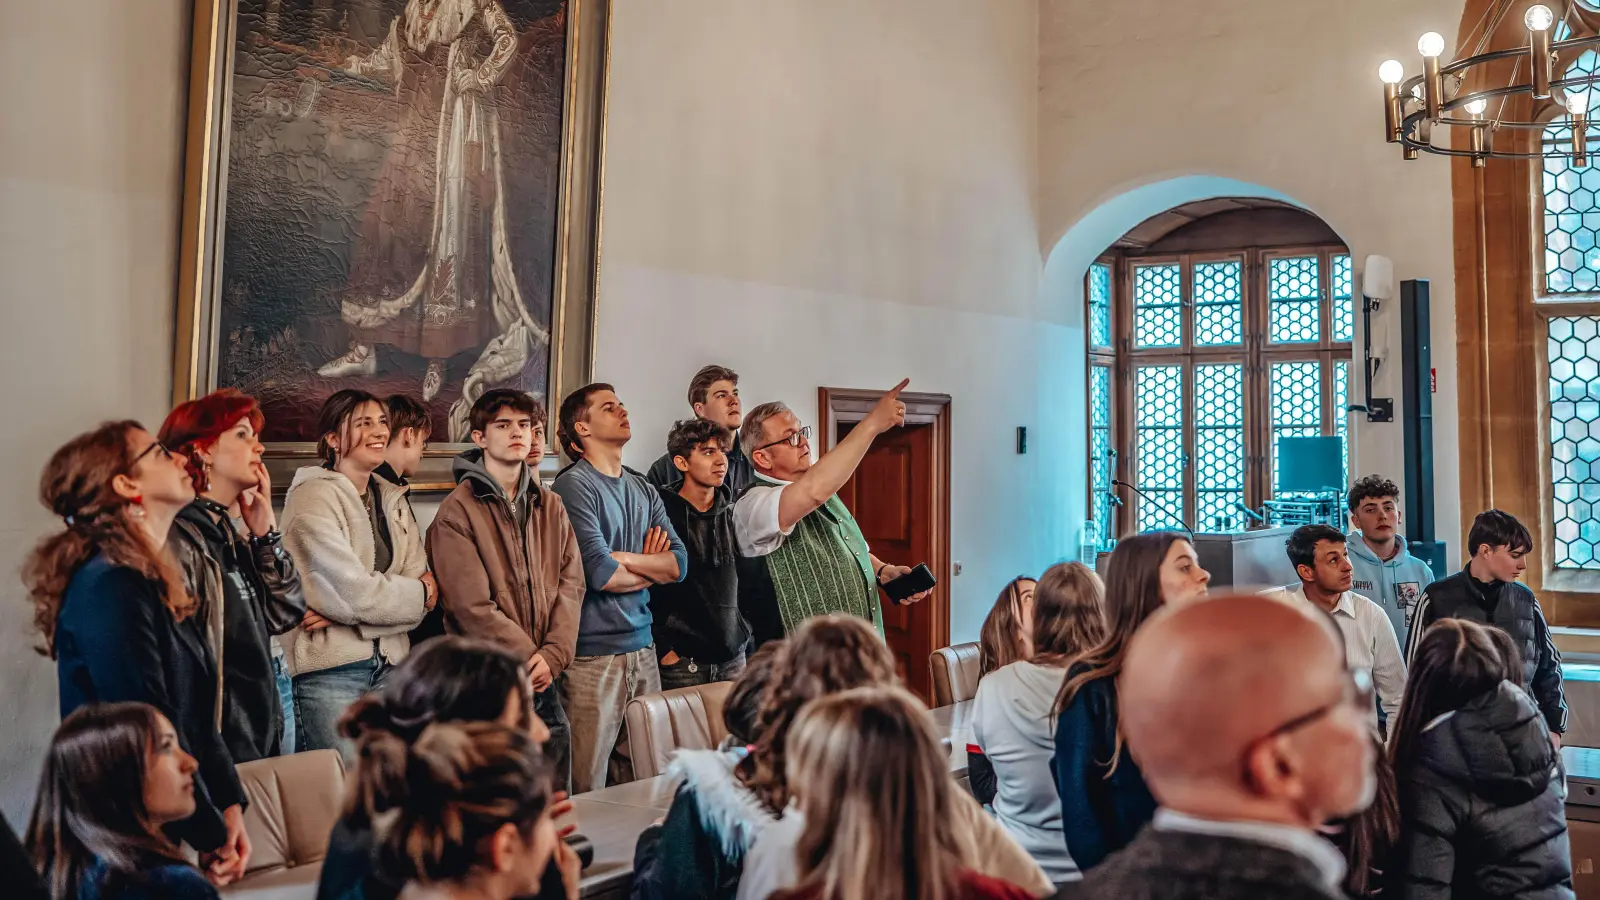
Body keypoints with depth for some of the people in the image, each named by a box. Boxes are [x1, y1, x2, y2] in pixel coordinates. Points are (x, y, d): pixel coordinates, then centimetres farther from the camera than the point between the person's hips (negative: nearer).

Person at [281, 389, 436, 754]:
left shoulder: (393, 500, 13)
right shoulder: (313, 496, -7)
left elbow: (421, 583, 1)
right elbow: (354, 591, -17)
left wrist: (344, 613, -13)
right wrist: (420, 594, -2)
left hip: (389, 663, 6)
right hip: (330, 665, -6)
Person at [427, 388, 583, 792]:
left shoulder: (551, 507, 12)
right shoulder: (458, 511, -7)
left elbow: (571, 583, 5)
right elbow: (472, 605, -13)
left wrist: (554, 654, -9)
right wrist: (529, 657, -13)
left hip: (543, 681, 5)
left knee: (556, 802, 11)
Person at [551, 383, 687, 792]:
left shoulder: (644, 490, 14)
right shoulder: (573, 486, -8)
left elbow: (679, 564, 4)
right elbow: (599, 573, -17)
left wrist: (620, 558, -10)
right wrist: (651, 568, 1)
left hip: (642, 647, 7)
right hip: (593, 654, -7)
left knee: (642, 781, 14)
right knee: (587, 788, -1)